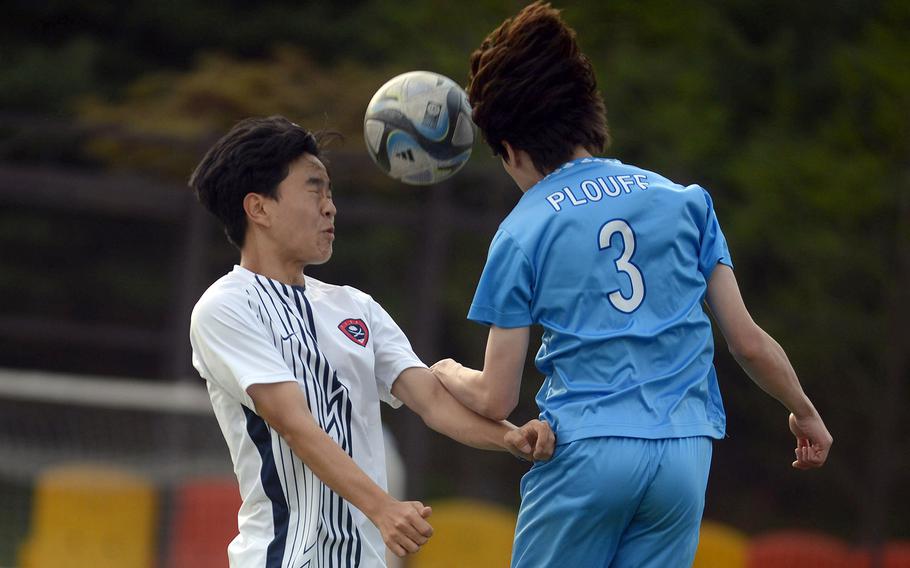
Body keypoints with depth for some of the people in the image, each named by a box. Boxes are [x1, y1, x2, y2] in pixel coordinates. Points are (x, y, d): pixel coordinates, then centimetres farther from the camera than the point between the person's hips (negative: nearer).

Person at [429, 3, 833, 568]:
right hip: (685, 457, 3)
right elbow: (749, 342, 10)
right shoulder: (684, 201, 10)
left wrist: (448, 374, 27)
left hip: (584, 457, -3)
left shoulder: (522, 233, 3)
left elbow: (496, 400, 4)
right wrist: (805, 413, 27)